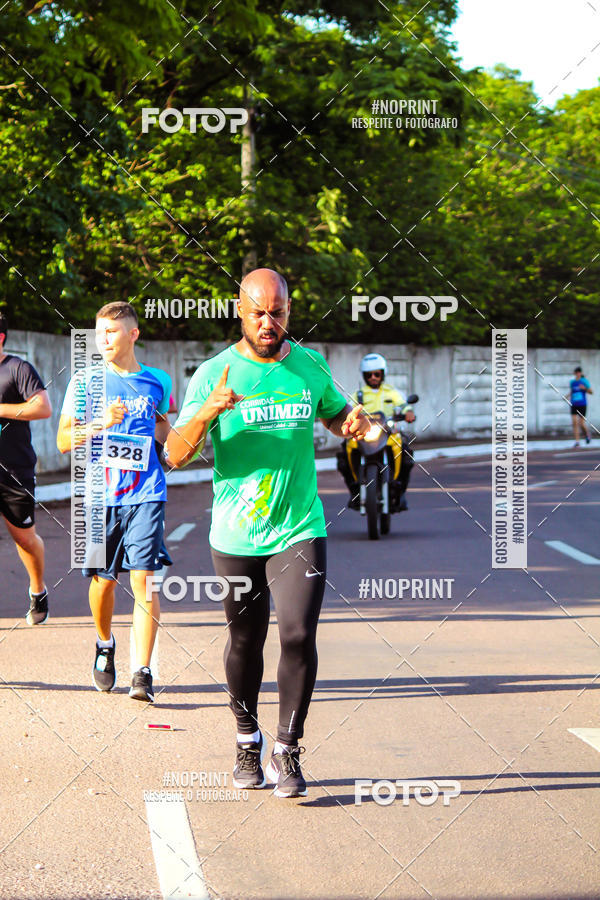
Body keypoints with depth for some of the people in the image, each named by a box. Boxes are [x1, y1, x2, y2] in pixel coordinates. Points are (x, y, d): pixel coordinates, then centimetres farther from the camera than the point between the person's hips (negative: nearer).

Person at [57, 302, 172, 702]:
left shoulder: (158, 382, 9)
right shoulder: (86, 382, 4)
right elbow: (64, 441, 0)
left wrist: (161, 427, 7)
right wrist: (101, 424, -15)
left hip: (146, 495, 0)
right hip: (100, 494, 0)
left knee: (143, 578, -11)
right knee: (103, 580, 8)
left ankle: (143, 673, -11)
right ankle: (105, 644, 37)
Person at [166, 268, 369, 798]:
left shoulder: (310, 366, 4)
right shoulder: (215, 374, -4)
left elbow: (336, 415, 23)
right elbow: (176, 455, -10)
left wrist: (354, 422, -2)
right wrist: (207, 412, -29)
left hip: (299, 531, 1)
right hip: (236, 536, 0)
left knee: (298, 635, -13)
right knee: (245, 642, 12)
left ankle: (288, 751, -1)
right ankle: (247, 742, 32)